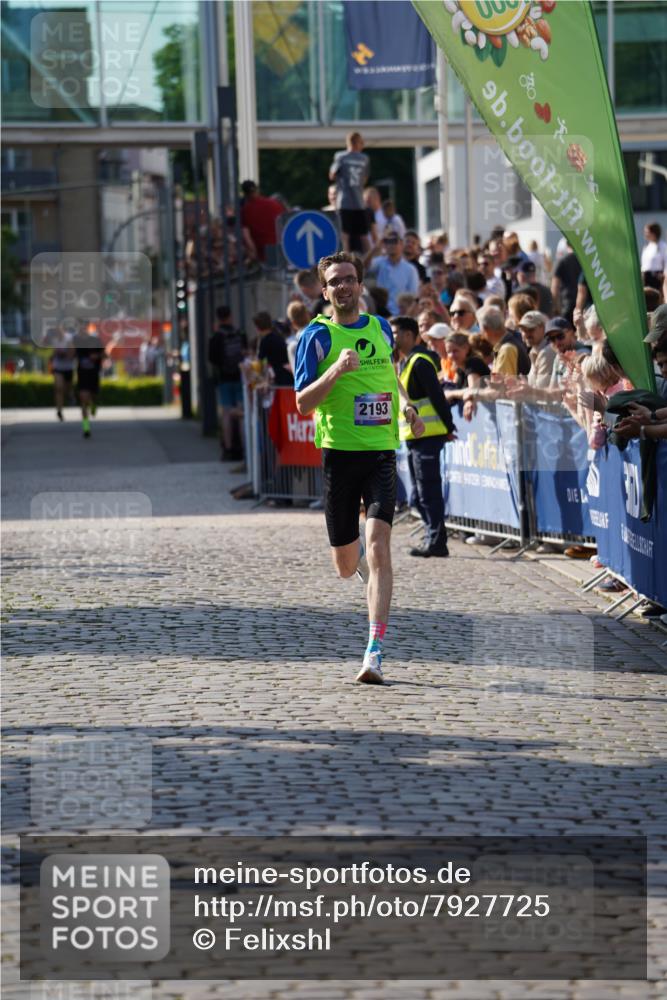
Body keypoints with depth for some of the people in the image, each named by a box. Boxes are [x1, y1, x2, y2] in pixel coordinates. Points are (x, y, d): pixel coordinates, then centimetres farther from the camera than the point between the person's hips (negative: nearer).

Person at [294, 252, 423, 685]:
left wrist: (406, 408, 20)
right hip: (339, 454, -1)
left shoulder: (381, 328, 11)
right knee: (346, 566, 8)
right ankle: (360, 552, 47)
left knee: (378, 550, -16)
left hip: (382, 453, 1)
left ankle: (375, 651, -18)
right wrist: (335, 371, -23)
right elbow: (303, 403, -10)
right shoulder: (318, 335, -2)